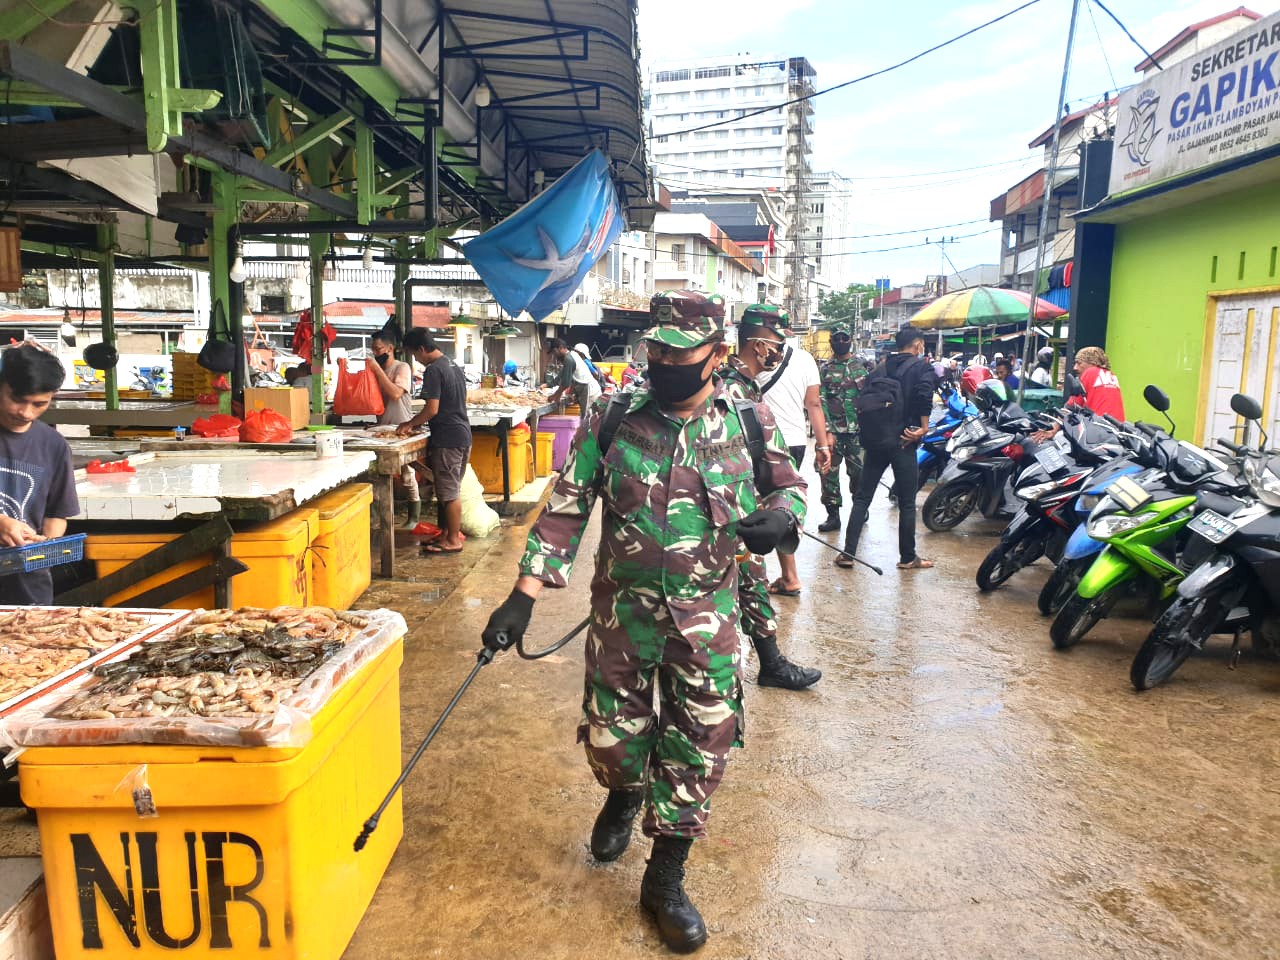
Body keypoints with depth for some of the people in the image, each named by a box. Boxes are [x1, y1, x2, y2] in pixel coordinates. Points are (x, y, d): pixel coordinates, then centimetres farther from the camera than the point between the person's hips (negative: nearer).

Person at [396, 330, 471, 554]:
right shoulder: (454, 366, 14)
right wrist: (418, 423, 19)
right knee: (451, 490, 15)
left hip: (447, 438, -10)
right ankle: (445, 534, 22)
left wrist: (410, 424, -5)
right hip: (462, 435, 10)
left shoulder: (433, 370, -15)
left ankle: (453, 541, 6)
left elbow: (432, 409, -20)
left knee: (449, 493, -1)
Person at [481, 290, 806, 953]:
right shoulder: (612, 419, -6)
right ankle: (623, 797, 52)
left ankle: (665, 880, 28)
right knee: (612, 735, 14)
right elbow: (566, 508, -7)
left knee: (698, 749, 7)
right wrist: (523, 596, -13)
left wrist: (780, 515, -15)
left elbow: (790, 485, 10)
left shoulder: (748, 422, -4)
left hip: (707, 622, 0)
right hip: (622, 614, 0)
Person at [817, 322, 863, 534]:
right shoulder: (825, 369, 6)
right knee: (828, 472, -1)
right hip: (833, 430, 0)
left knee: (859, 472, 5)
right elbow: (820, 402, 0)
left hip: (858, 431, 0)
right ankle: (833, 514, 9)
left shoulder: (863, 365, 7)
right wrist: (827, 431, -9)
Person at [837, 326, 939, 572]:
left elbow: (864, 401, 3)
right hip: (903, 441, -5)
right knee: (907, 503, 5)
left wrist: (868, 431, 7)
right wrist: (924, 426, -12)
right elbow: (924, 395, -22)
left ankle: (848, 553, 5)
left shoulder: (880, 369, 12)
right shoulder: (922, 368, -3)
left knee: (862, 497, 8)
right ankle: (908, 557, 14)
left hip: (875, 441, 5)